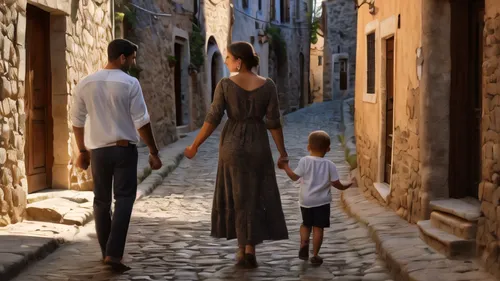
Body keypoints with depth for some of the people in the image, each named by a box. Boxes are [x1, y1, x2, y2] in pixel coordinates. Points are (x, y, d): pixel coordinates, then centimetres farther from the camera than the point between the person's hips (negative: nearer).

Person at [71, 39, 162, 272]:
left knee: (101, 201, 13)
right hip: (124, 148, -4)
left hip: (98, 150, 4)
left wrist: (82, 151, 18)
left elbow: (77, 120, 8)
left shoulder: (85, 83, 3)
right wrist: (153, 152, -3)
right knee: (124, 199, -1)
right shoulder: (129, 83, -9)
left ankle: (107, 252, 21)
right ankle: (113, 253, -14)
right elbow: (141, 122, -10)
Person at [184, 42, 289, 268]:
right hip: (258, 146, 1)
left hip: (232, 145, 0)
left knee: (237, 196, 12)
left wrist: (195, 146, -1)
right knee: (256, 197, 9)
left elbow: (212, 120, -11)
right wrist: (282, 152, 3)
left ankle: (243, 248, 14)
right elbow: (274, 123, -6)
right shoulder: (267, 85, -6)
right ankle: (249, 250, 2)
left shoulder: (225, 85, -10)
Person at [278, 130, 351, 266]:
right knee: (318, 227, 3)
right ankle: (315, 255, 1)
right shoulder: (329, 165, -6)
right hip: (322, 201, -1)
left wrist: (285, 167, 8)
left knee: (306, 224, 19)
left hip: (306, 201, 1)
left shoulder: (305, 161, -8)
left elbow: (294, 177, -5)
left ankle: (304, 242, -6)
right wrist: (343, 187, 14)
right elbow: (335, 183, -6)